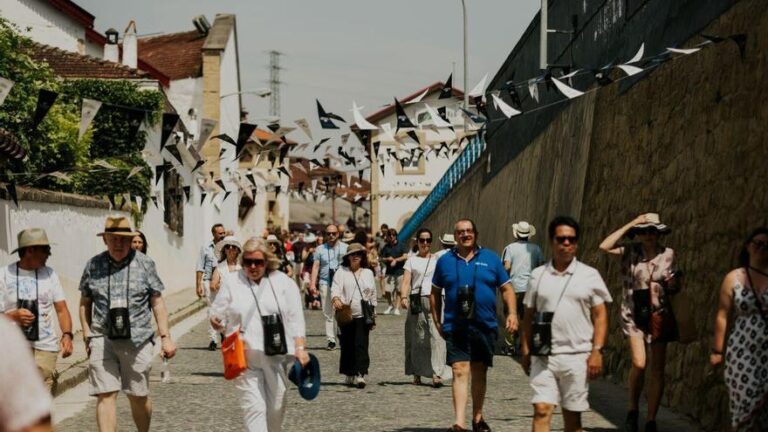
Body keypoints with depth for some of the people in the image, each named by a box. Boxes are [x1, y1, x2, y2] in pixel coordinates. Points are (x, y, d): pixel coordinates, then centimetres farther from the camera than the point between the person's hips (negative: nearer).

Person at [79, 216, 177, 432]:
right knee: (105, 395, -6)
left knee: (139, 396, 8)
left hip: (137, 340, 0)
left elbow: (158, 303, 5)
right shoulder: (93, 266, 6)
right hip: (102, 340, 0)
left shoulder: (144, 264, 4)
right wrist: (88, 336, 5)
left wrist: (165, 337, 0)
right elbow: (85, 303, 13)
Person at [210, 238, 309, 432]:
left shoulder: (284, 283, 4)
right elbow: (219, 314, 7)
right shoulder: (232, 283, 4)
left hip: (275, 355, 1)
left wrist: (300, 347, -6)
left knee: (276, 406, 11)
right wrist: (216, 321, -16)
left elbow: (295, 318, 3)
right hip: (246, 356, -1)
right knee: (254, 407, -8)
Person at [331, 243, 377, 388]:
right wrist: (336, 299, -30)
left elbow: (373, 294, 19)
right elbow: (335, 288, -8)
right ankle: (349, 375, 16)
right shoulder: (341, 272, 6)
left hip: (363, 315, 1)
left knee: (361, 345, -10)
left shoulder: (368, 273, 14)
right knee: (347, 345, 4)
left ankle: (360, 374, -15)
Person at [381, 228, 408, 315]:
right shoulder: (386, 247, 9)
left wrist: (396, 260, -12)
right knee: (387, 291, -4)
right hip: (389, 272, 1)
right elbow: (381, 258, 10)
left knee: (398, 291, -1)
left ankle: (397, 308, 4)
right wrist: (387, 259, -9)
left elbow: (405, 256, -3)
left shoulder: (401, 245, 5)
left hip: (400, 271, -1)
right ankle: (390, 306, 18)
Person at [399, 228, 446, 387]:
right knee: (417, 338, 3)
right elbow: (406, 281, -1)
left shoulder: (437, 260, 15)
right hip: (417, 301, 0)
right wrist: (403, 297, -18)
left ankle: (437, 374, -20)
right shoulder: (412, 261, 11)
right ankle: (417, 374, 14)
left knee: (436, 337, -12)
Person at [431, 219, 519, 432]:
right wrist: (437, 322, 9)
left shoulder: (491, 258, 6)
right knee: (460, 371, -13)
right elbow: (435, 293, 14)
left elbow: (506, 288, 7)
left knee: (479, 373, 12)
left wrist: (512, 313, -7)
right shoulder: (445, 261, 6)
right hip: (455, 327, -1)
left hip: (485, 326, 1)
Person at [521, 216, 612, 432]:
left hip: (577, 357, -1)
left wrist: (597, 351, -7)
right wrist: (525, 352, 6)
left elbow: (600, 315, 2)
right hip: (543, 357, 1)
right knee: (541, 410, -9)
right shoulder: (538, 275, 7)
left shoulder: (589, 275, 3)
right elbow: (529, 315, 11)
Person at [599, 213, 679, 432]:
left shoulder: (668, 254, 3)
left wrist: (673, 284, -11)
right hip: (634, 315, -2)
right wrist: (631, 223, -13)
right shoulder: (631, 252, 0)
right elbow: (605, 246, -16)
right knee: (639, 364, -17)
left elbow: (674, 287, 14)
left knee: (657, 370, 2)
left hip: (659, 315, 2)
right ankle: (632, 409, 7)